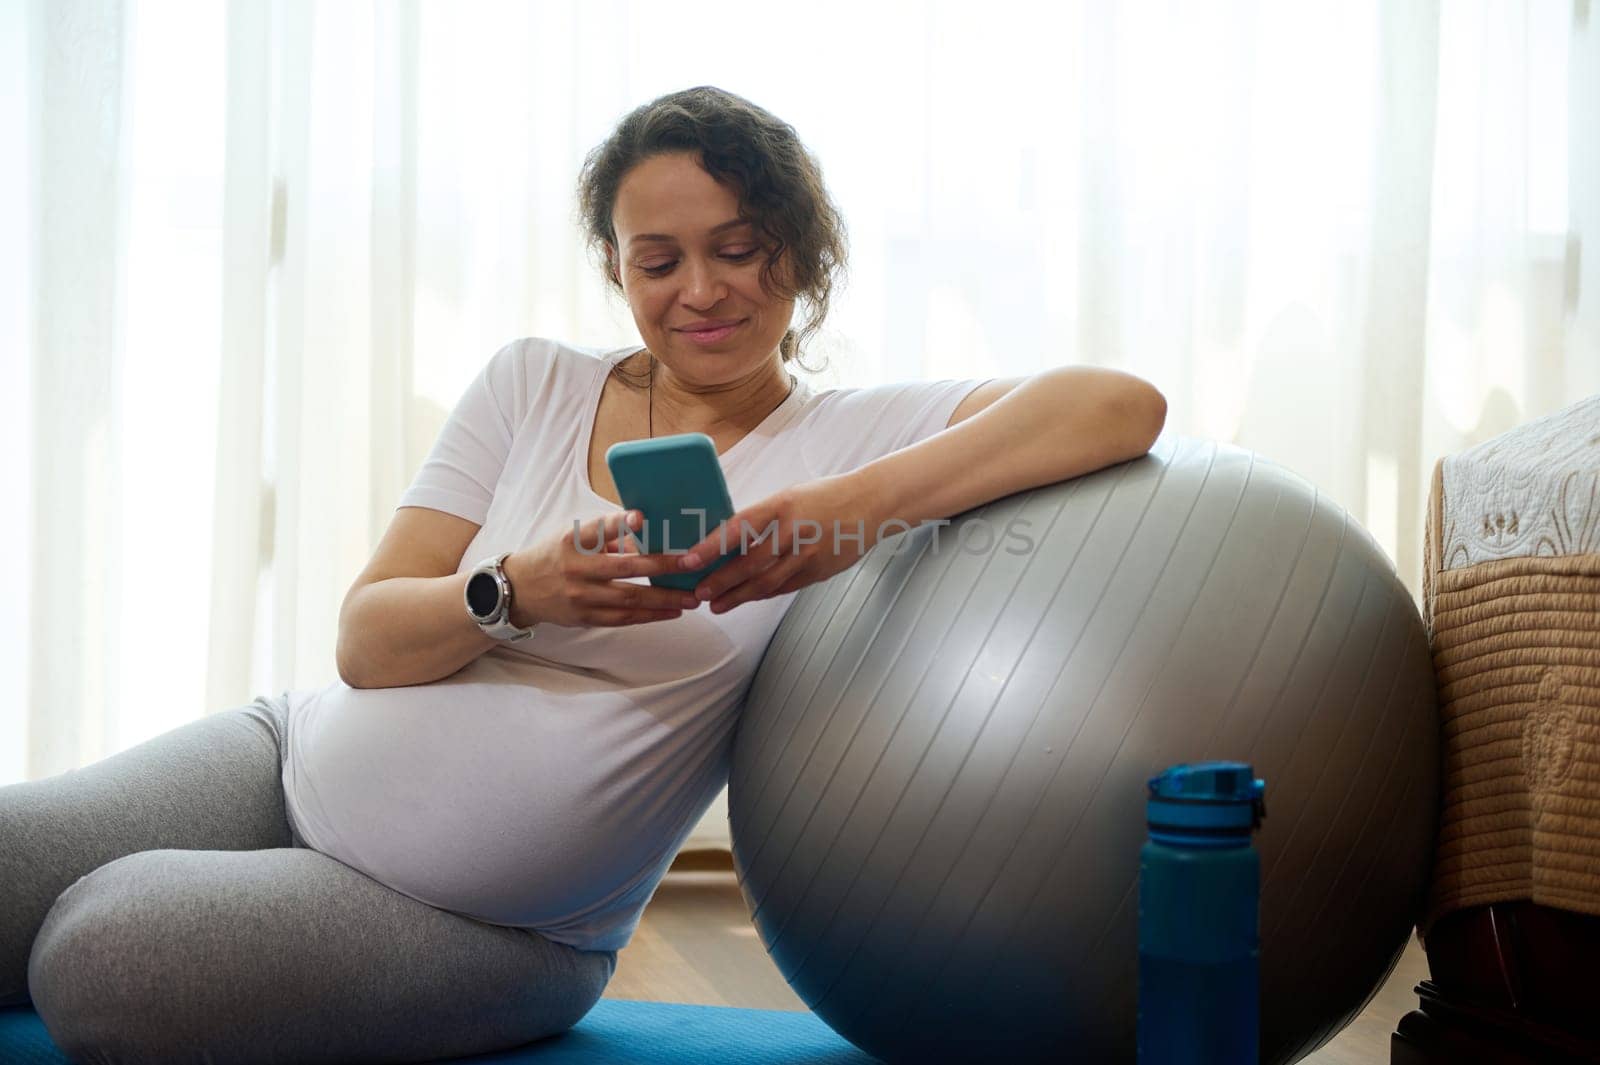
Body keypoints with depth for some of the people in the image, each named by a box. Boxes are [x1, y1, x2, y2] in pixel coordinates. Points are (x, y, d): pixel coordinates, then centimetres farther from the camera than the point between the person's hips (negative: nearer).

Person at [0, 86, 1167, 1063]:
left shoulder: (856, 437, -6)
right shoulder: (536, 384, 3)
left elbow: (1123, 405, -21)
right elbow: (369, 642, -2)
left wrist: (869, 504, -34)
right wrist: (522, 590, -24)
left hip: (490, 930, -3)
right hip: (297, 759, 4)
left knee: (106, 952, -24)